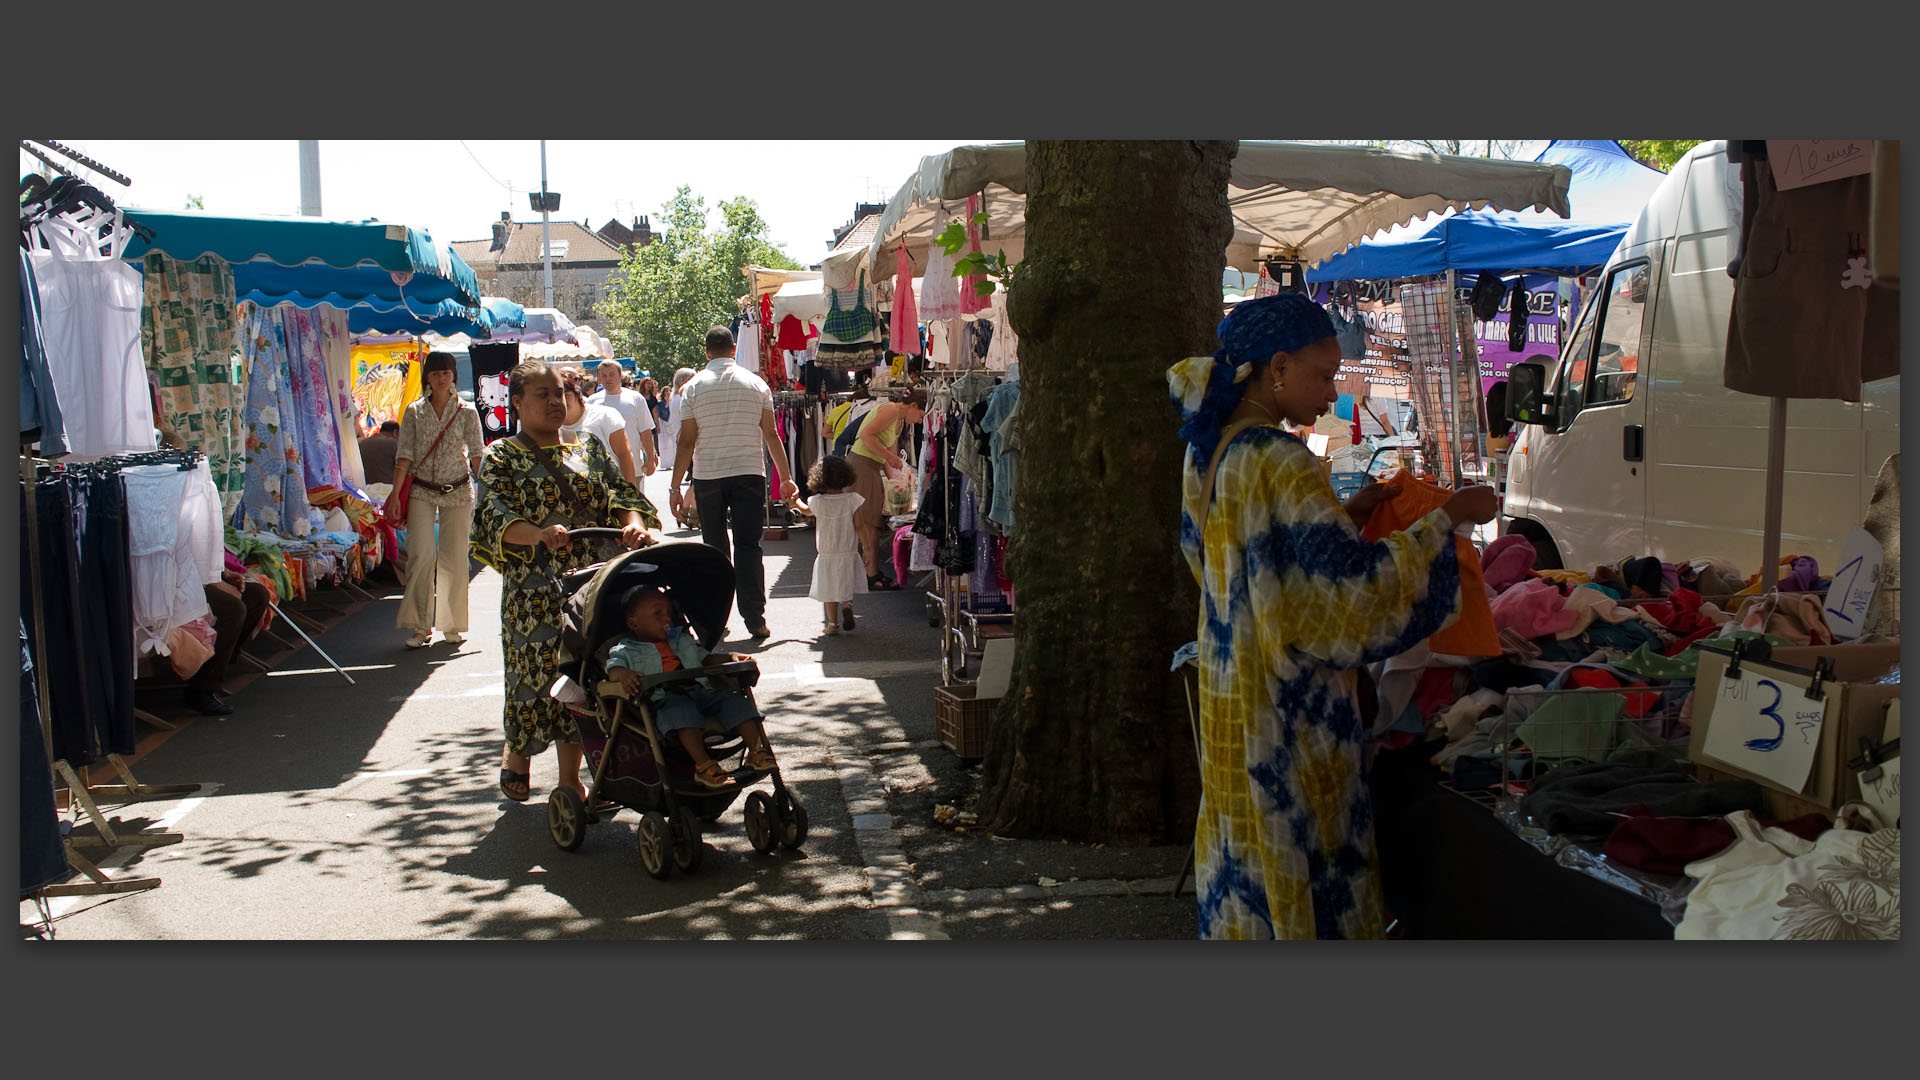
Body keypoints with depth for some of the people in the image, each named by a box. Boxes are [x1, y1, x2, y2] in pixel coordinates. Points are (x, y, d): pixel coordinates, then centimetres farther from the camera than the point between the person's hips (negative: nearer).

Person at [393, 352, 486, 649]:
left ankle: (452, 625, 15)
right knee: (421, 555, -10)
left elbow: (477, 454, 0)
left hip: (458, 491, 0)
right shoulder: (415, 411, 4)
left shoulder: (466, 411, 2)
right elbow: (404, 455, 3)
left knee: (455, 558, 2)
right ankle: (420, 627, -3)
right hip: (421, 492, 0)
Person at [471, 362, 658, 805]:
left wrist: (634, 522, -18)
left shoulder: (587, 448, 15)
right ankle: (517, 753, 30)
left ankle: (570, 776, 16)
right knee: (538, 672, 1)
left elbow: (621, 492, 5)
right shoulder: (501, 457, 3)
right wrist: (538, 534, -30)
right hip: (535, 590, -3)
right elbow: (496, 517, -10)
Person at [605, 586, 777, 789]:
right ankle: (703, 765, -45)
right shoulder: (627, 651, 12)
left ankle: (757, 751, -21)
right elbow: (613, 669, -6)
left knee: (734, 700, -17)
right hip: (665, 701, -5)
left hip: (700, 691, 6)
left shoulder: (682, 639, 31)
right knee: (682, 711, -39)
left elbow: (705, 658, 33)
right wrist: (624, 674, -31)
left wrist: (731, 657, 15)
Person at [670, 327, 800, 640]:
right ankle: (755, 621, -6)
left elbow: (687, 441, -2)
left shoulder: (694, 386, 1)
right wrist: (787, 477, 11)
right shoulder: (755, 383, 4)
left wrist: (675, 486, 4)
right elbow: (771, 434, 4)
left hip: (707, 476, 0)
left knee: (714, 547, 10)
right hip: (749, 473, 0)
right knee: (748, 547, 0)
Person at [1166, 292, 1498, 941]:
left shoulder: (1211, 450, 7)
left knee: (1245, 854, 18)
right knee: (1299, 861, 3)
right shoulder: (1279, 462, -21)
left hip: (1230, 703, 9)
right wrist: (1447, 519, -14)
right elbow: (1357, 587, -24)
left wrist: (1344, 515, 12)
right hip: (1290, 716, -9)